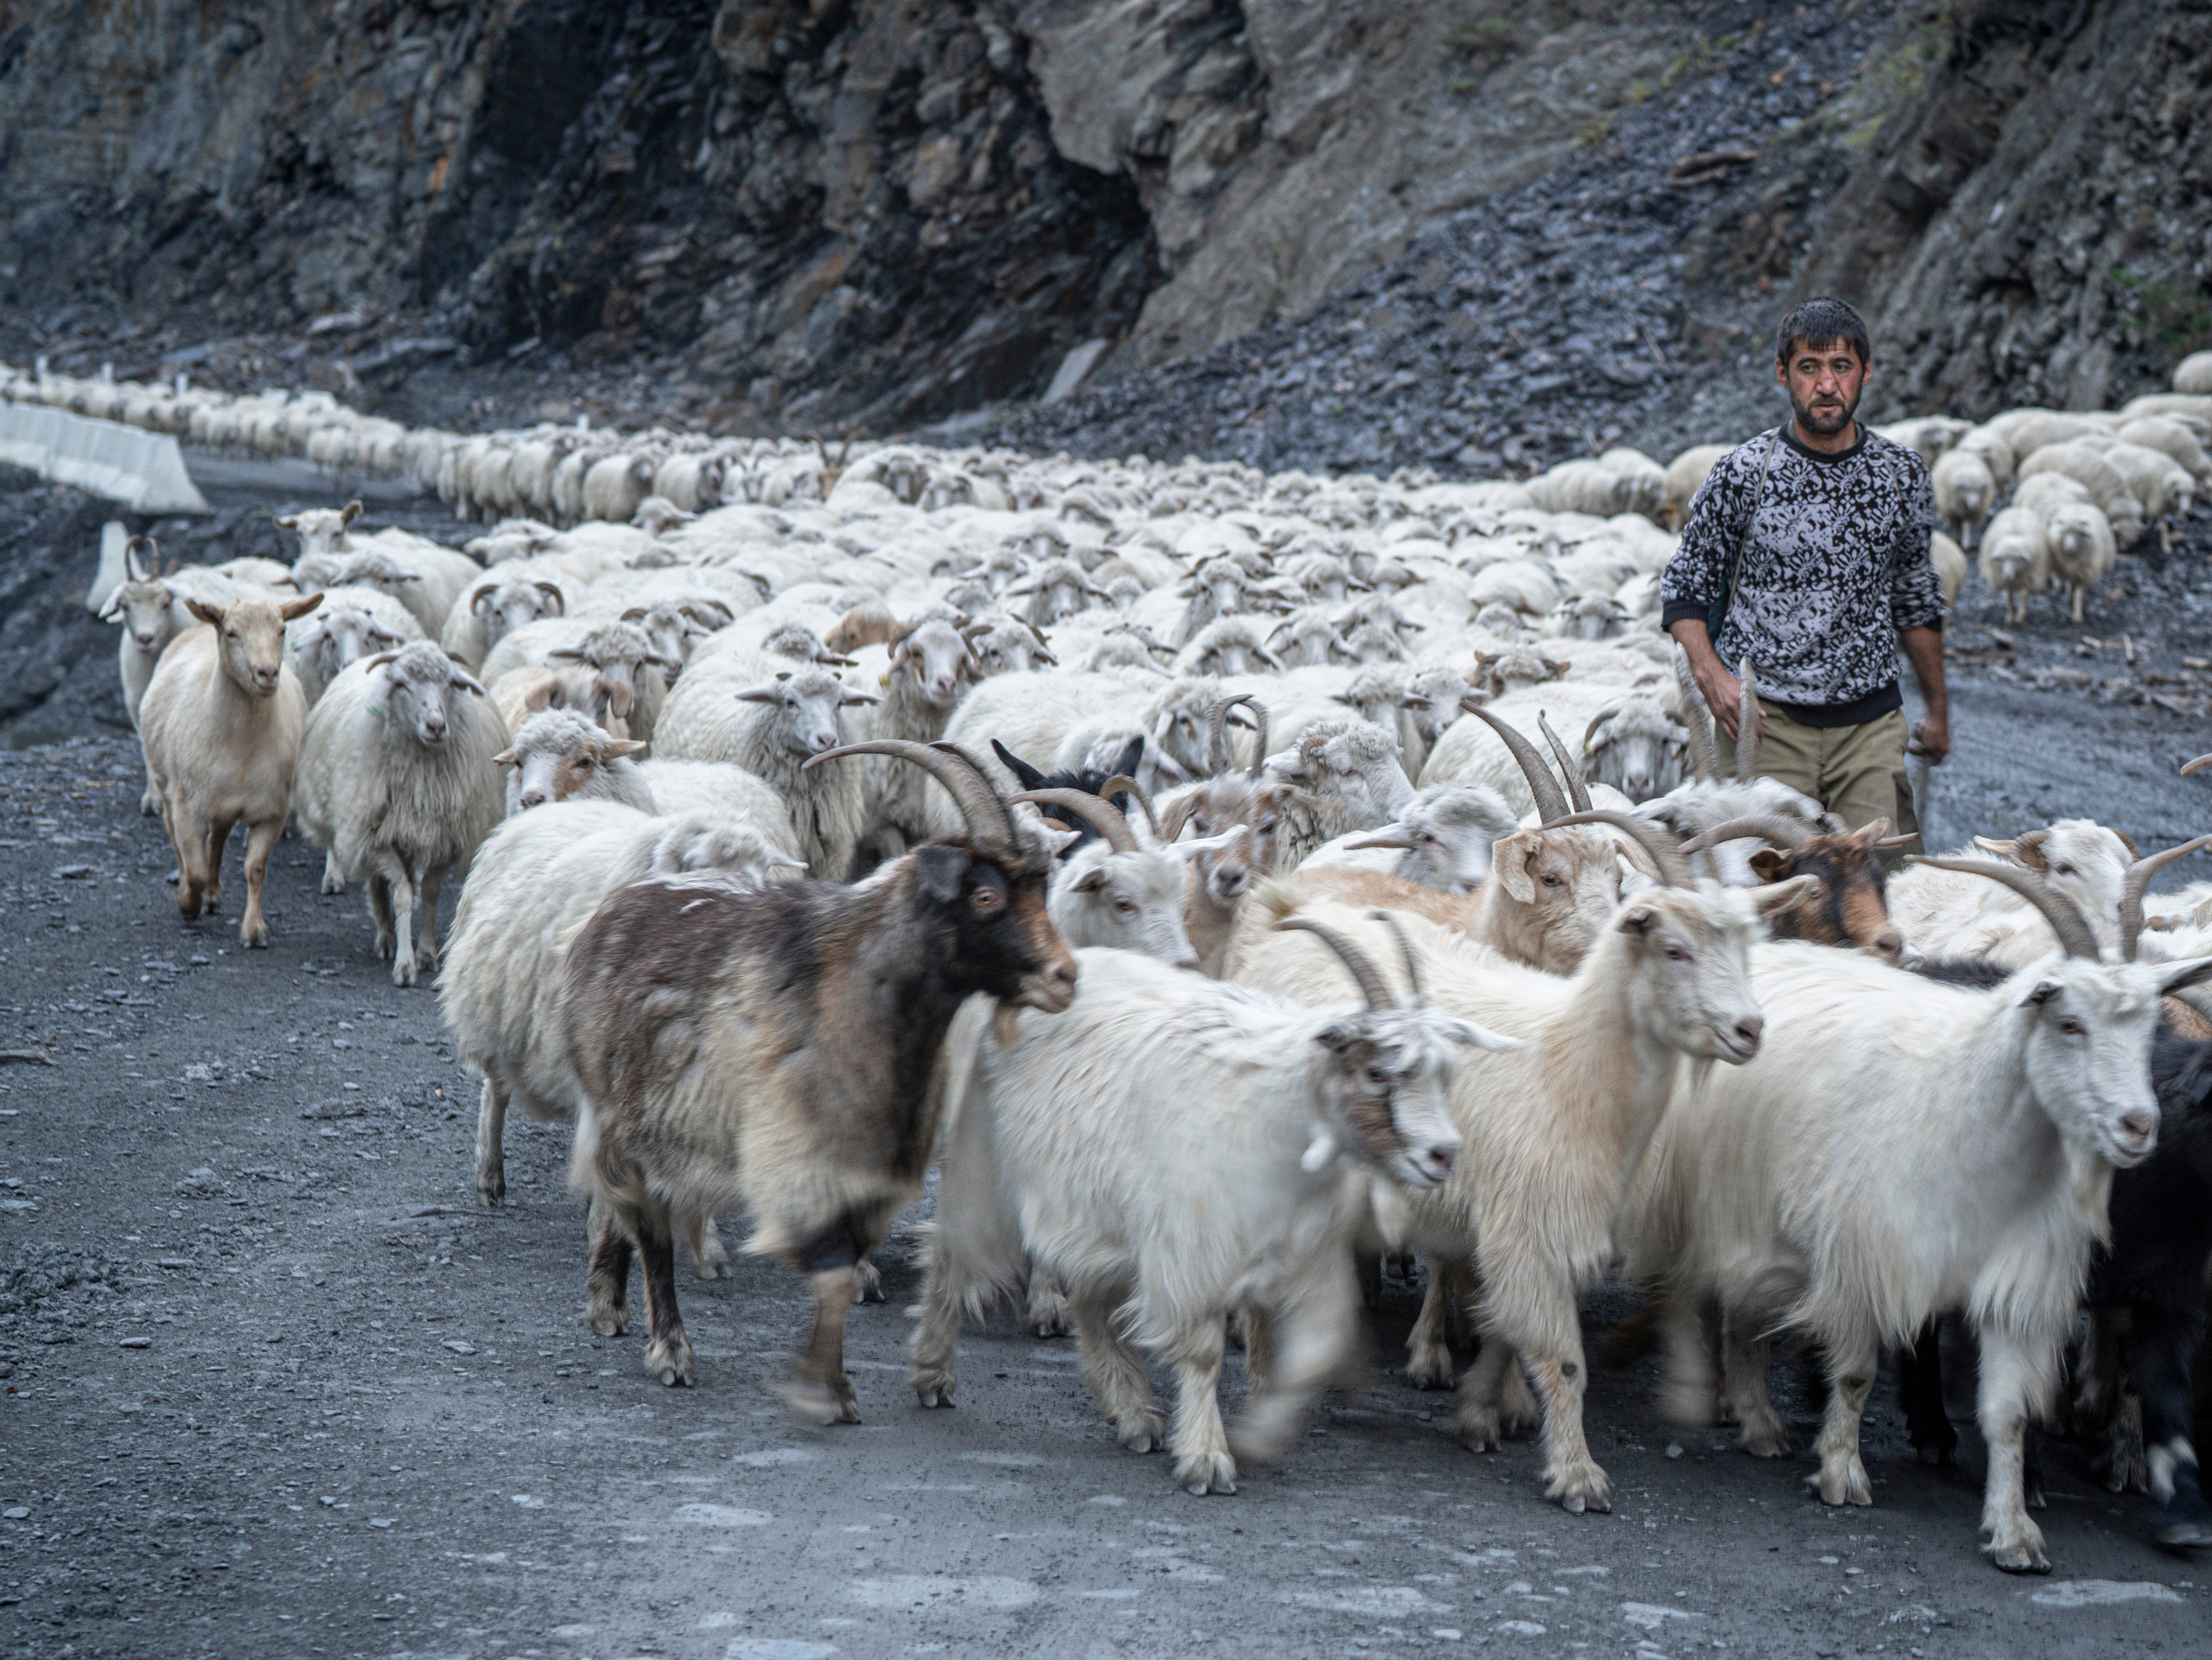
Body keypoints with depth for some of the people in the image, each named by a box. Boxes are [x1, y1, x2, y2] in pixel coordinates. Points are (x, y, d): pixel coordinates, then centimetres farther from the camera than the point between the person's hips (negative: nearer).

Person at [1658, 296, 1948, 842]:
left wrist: (1937, 709, 22)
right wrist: (1710, 673, -13)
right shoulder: (1743, 473, -3)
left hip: (1871, 721, 2)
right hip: (1765, 721, -2)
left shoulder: (1902, 474, 6)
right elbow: (1684, 590, 4)